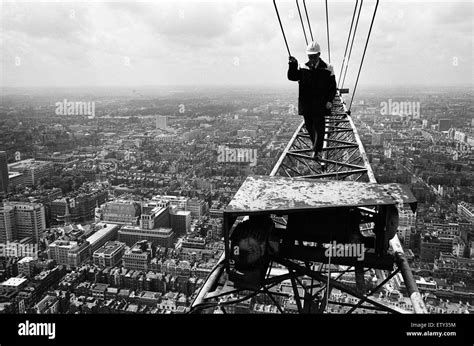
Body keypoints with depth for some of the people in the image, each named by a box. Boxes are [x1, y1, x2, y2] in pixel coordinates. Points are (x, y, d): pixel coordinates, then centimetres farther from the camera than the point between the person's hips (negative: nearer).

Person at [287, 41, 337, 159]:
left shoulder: (327, 69, 0)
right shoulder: (303, 68, 6)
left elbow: (332, 87, 0)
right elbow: (292, 77, -6)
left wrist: (329, 100, -13)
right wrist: (293, 65, -22)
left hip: (320, 104, -3)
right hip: (306, 104, 3)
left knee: (318, 127, -7)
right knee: (309, 126, 12)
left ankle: (317, 151, -1)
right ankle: (317, 147, 31)